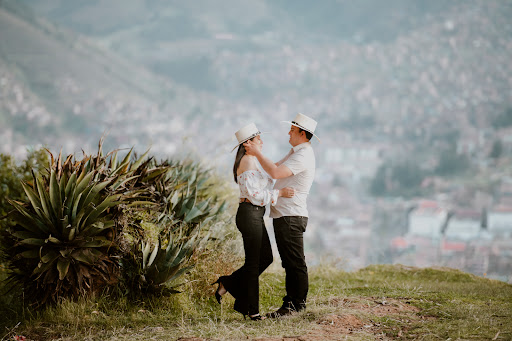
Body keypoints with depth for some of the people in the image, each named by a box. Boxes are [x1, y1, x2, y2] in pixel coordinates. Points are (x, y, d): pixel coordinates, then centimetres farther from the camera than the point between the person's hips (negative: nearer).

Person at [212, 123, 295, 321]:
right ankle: (251, 310, 7)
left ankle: (228, 284, 21)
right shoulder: (248, 160, -16)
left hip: (255, 215, 10)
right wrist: (279, 193, -16)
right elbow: (254, 194, -20)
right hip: (250, 214, -10)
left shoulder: (251, 160, 16)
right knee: (253, 262, -1)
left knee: (266, 258, 14)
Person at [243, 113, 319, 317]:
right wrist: (256, 154, 12)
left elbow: (276, 173, -25)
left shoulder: (303, 155, -16)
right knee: (289, 262, 12)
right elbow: (275, 168, 23)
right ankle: (290, 302, 17)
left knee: (295, 262, -5)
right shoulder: (295, 152, 19)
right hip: (283, 216, 11)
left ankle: (297, 303, -1)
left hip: (291, 217, -11)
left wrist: (258, 153, -16)